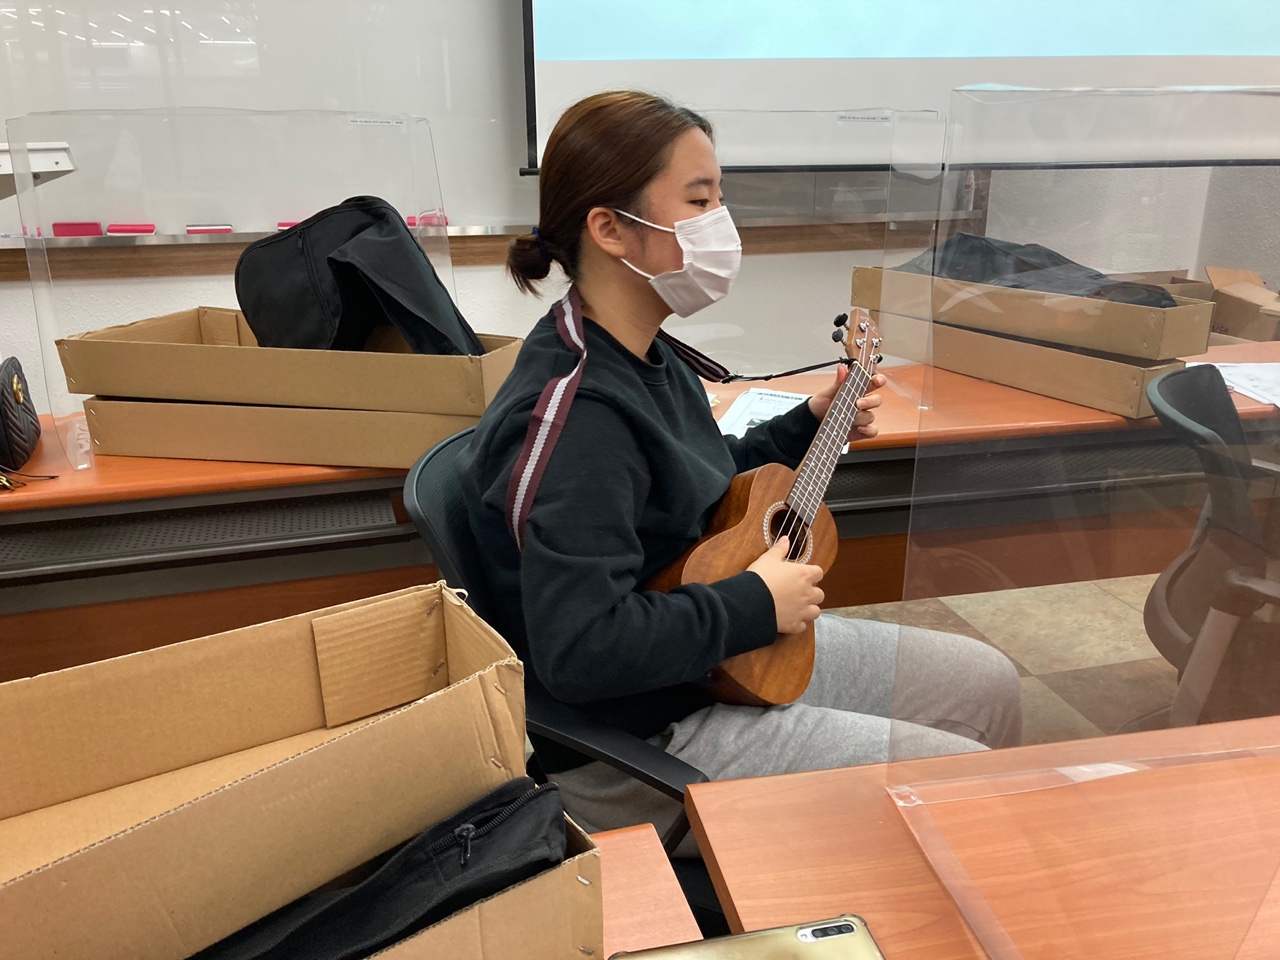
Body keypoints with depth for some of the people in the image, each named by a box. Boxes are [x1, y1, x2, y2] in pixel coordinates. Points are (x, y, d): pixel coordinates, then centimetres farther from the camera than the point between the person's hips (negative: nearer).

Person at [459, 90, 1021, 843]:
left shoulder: (644, 357, 3)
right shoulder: (573, 418, -29)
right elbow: (580, 650, -34)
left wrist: (809, 426, 9)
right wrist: (757, 604, -24)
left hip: (728, 657, 10)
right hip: (640, 743, -9)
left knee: (987, 683, 14)